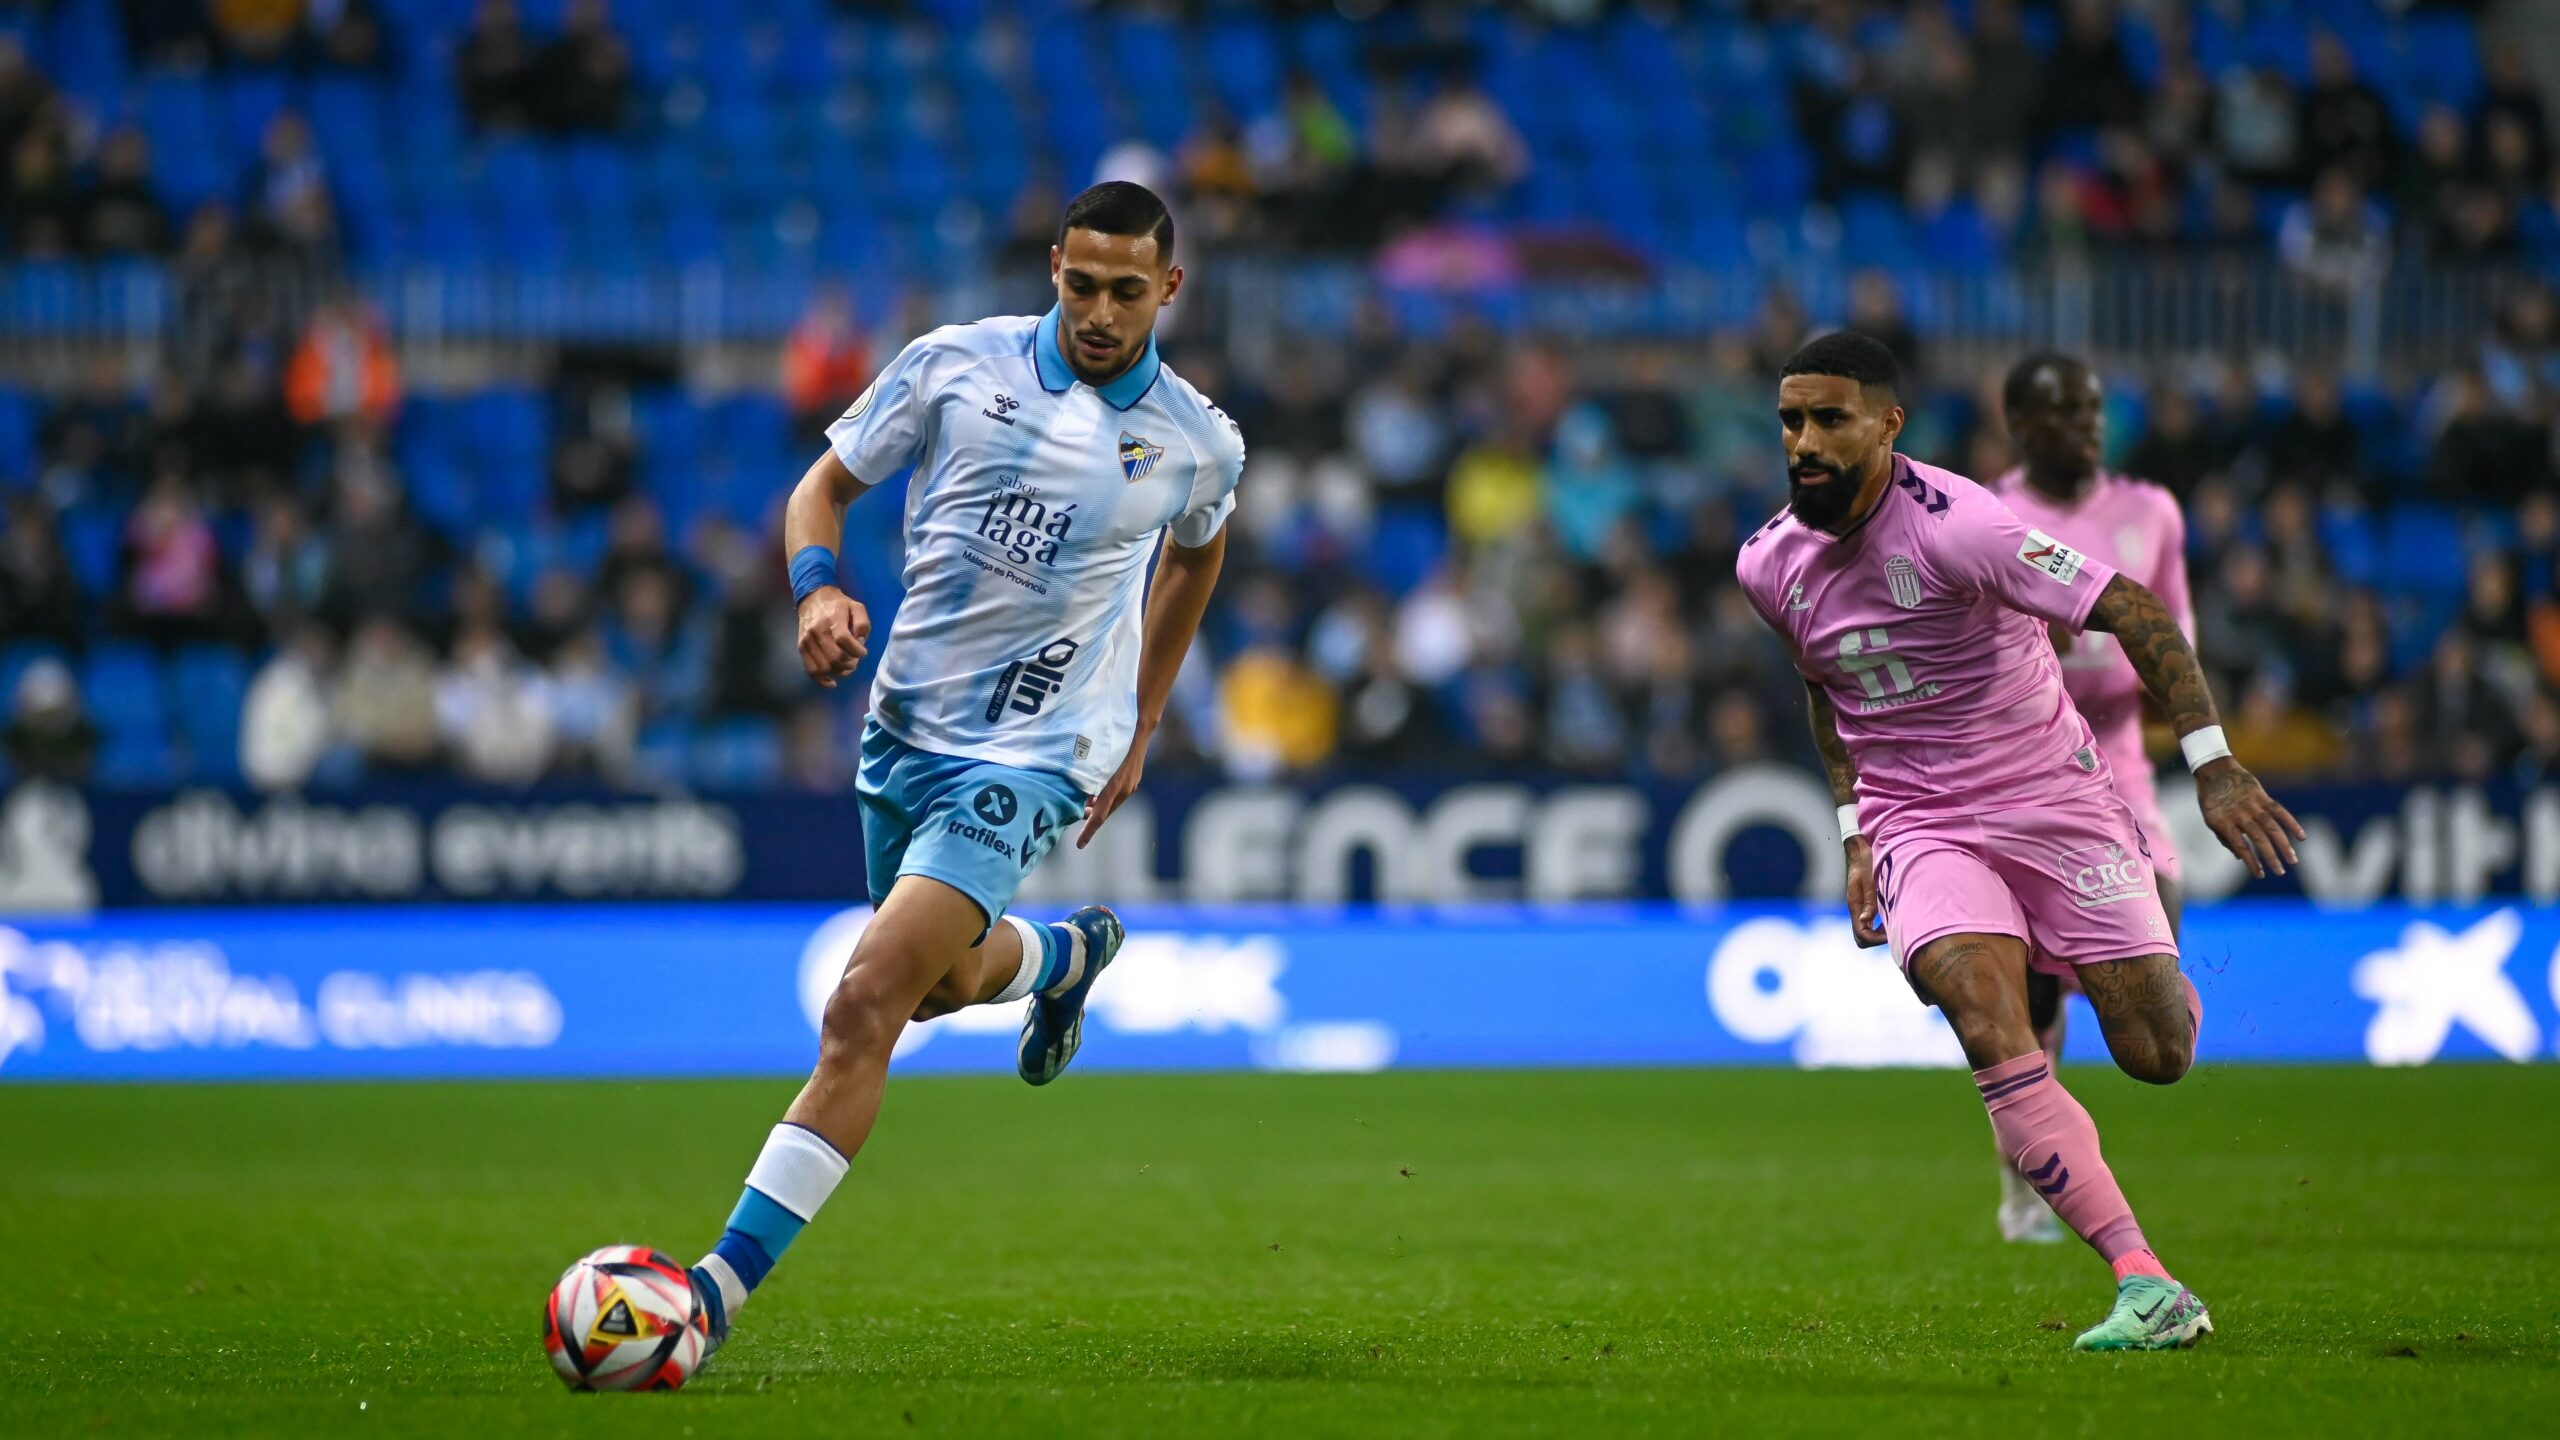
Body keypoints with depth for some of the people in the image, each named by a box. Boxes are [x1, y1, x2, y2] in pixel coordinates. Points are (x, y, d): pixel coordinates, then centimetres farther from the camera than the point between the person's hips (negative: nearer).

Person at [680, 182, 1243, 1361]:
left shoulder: (1198, 442, -5)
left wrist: (1142, 725, 20)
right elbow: (826, 483, 5)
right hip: (905, 722, 4)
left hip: (1028, 759, -4)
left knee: (863, 1007, -19)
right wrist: (816, 590, -16)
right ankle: (1068, 955, 61)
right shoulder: (956, 365, -5)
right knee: (946, 979, 25)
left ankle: (724, 1284, -20)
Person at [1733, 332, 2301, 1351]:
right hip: (1920, 826, 3)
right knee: (1990, 1031, -24)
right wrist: (1852, 827, 11)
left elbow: (2134, 611, -21)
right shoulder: (1768, 565, 0)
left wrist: (2212, 762, -28)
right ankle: (2145, 1286, -26)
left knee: (2157, 1053, -7)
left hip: (2052, 798, -3)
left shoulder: (1952, 525, -21)